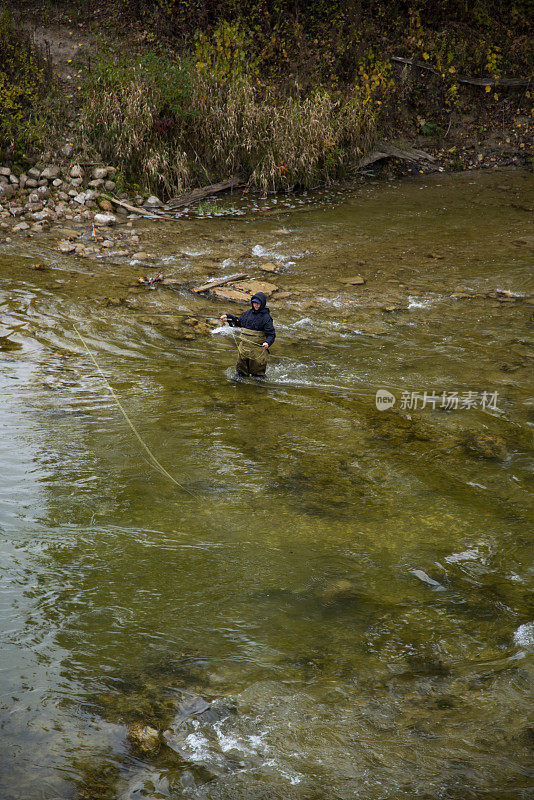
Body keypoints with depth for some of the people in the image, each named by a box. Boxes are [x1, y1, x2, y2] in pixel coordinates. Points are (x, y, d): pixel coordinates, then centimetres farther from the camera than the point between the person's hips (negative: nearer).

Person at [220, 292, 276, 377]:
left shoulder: (266, 317, -10)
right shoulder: (248, 313, 10)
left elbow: (271, 334, -14)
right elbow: (239, 321, 28)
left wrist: (267, 342, -33)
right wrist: (228, 317, 18)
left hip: (257, 348, -6)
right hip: (244, 347, 6)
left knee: (258, 374, 3)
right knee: (241, 370, 17)